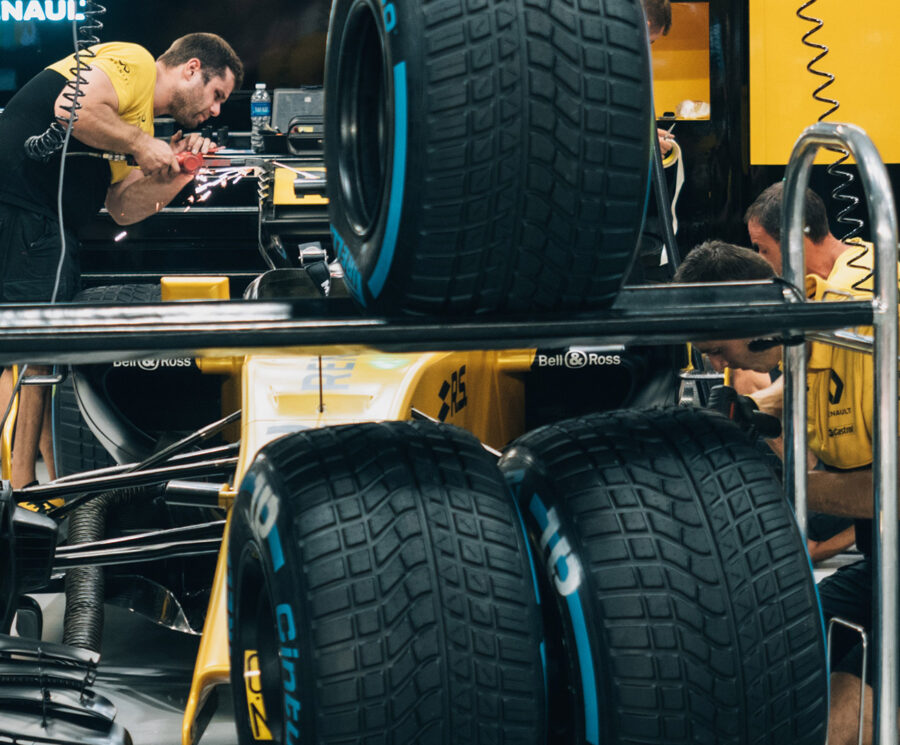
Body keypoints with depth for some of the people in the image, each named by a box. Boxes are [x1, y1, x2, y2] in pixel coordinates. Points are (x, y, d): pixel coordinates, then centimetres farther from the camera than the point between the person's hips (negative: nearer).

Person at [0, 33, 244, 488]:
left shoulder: (141, 123, 26)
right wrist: (140, 144, -10)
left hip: (44, 226, 11)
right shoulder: (134, 63, -2)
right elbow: (72, 107, -21)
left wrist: (175, 171, 5)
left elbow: (123, 208, 17)